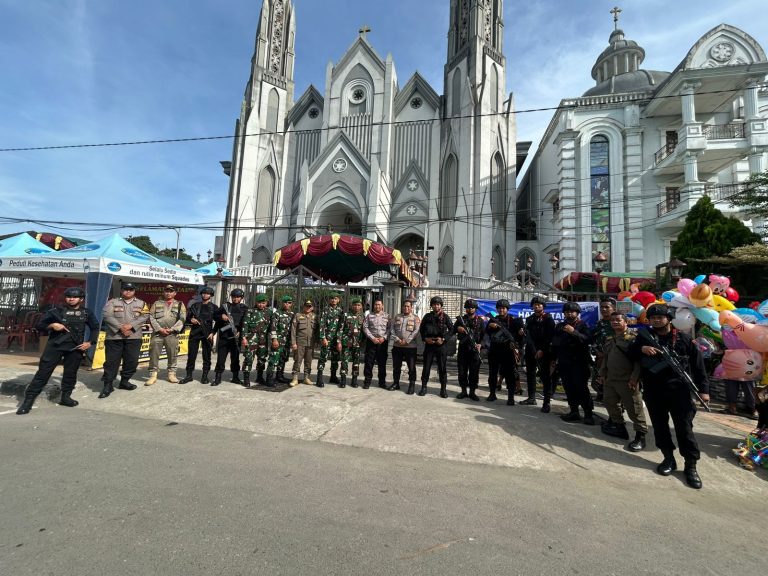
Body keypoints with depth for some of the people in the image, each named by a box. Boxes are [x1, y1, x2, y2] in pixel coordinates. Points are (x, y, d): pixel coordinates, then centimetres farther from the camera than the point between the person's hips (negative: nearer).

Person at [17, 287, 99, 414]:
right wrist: (51, 325, -16)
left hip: (75, 347, 1)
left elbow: (95, 328, 12)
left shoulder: (87, 313, 5)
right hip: (55, 345, -1)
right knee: (43, 372, -3)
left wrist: (90, 342, 1)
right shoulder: (56, 311, 2)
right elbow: (39, 325, 5)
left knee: (71, 373, 7)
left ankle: (65, 397, 22)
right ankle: (28, 400, 5)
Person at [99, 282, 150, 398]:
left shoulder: (141, 303, 11)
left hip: (134, 337, 2)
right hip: (114, 337, -1)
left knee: (132, 361, 6)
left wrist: (131, 325, -17)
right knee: (111, 361, 1)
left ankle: (124, 381, 22)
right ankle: (108, 385, 10)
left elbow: (145, 316, -3)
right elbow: (106, 315, -7)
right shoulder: (112, 302, 7)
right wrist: (120, 327, -18)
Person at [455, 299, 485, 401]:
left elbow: (484, 334, 2)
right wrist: (458, 328, -12)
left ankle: (472, 392, 11)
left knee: (474, 371, 2)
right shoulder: (461, 319, 11)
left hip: (475, 349, -1)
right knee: (462, 371, 5)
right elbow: (453, 329, 10)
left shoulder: (480, 320, 7)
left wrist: (479, 344, -13)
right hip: (463, 348, 2)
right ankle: (463, 391, 16)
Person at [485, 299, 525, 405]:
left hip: (508, 350, -3)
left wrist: (521, 333, -21)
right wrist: (490, 326, -15)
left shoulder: (513, 320, 5)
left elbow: (520, 331, 2)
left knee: (510, 374, -4)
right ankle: (492, 393, 22)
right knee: (492, 372, 9)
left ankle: (511, 397, 2)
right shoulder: (493, 320, 12)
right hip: (494, 350, 3)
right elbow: (486, 331, 5)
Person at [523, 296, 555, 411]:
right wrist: (534, 350, -9)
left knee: (545, 376, -6)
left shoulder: (548, 318, 0)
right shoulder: (529, 319, 13)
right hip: (531, 350, 5)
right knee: (530, 374, 8)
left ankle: (547, 402, -4)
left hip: (544, 351, -5)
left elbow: (550, 336, -8)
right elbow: (528, 336, 5)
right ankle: (531, 398, 18)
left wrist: (542, 350, -15)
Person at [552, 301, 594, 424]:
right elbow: (554, 343, 18)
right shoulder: (560, 326, 15)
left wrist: (574, 332, -28)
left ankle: (588, 414, 1)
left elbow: (587, 339, -16)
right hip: (564, 362, 5)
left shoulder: (583, 325, 1)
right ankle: (574, 412, 15)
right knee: (569, 388, 6)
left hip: (579, 362, -5)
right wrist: (554, 358, 14)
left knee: (582, 388, -7)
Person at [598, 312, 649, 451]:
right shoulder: (608, 339, 13)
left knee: (634, 408, -1)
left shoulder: (633, 336, -9)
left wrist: (634, 377, -18)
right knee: (610, 403, 17)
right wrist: (602, 374, 16)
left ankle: (640, 435, 11)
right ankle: (619, 427, 32)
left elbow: (639, 359, -14)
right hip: (610, 379, 8)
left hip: (627, 380, -8)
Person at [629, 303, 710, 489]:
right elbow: (630, 353, 9)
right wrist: (641, 349, -12)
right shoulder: (644, 336, 5)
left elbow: (697, 363, 2)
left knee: (684, 427, 0)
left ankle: (691, 465, 14)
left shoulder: (683, 338, 0)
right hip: (653, 390, 2)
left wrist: (703, 388, -2)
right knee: (659, 426, 10)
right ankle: (669, 458, 25)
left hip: (679, 389, -2)